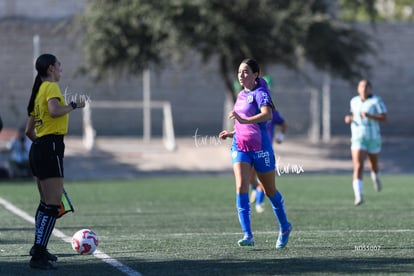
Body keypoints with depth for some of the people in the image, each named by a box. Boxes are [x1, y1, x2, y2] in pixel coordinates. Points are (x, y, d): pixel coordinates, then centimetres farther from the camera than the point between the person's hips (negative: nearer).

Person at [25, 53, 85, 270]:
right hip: (51, 148, -10)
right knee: (53, 206, -11)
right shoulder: (51, 87, -7)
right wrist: (74, 105, -13)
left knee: (46, 203, 21)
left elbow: (29, 130, 21)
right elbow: (54, 110, -28)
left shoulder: (39, 90, 19)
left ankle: (38, 247, 30)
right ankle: (38, 256, -14)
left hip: (38, 148, 10)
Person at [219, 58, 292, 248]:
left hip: (260, 147, -6)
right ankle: (247, 235, -19)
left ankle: (285, 228, 32)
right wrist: (232, 133, 16)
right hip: (240, 147, 6)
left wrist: (244, 120, -43)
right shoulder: (241, 95, 13)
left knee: (270, 191, 9)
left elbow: (267, 115, -32)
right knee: (241, 187, -14)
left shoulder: (260, 93, -11)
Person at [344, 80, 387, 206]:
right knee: (358, 167, -19)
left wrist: (369, 116, -29)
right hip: (358, 139, 1)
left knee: (374, 166, 21)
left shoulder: (376, 101, -9)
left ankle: (375, 177, 60)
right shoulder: (354, 101, 6)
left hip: (373, 138, -1)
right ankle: (358, 196, -27)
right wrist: (350, 118, 2)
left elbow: (384, 118, -15)